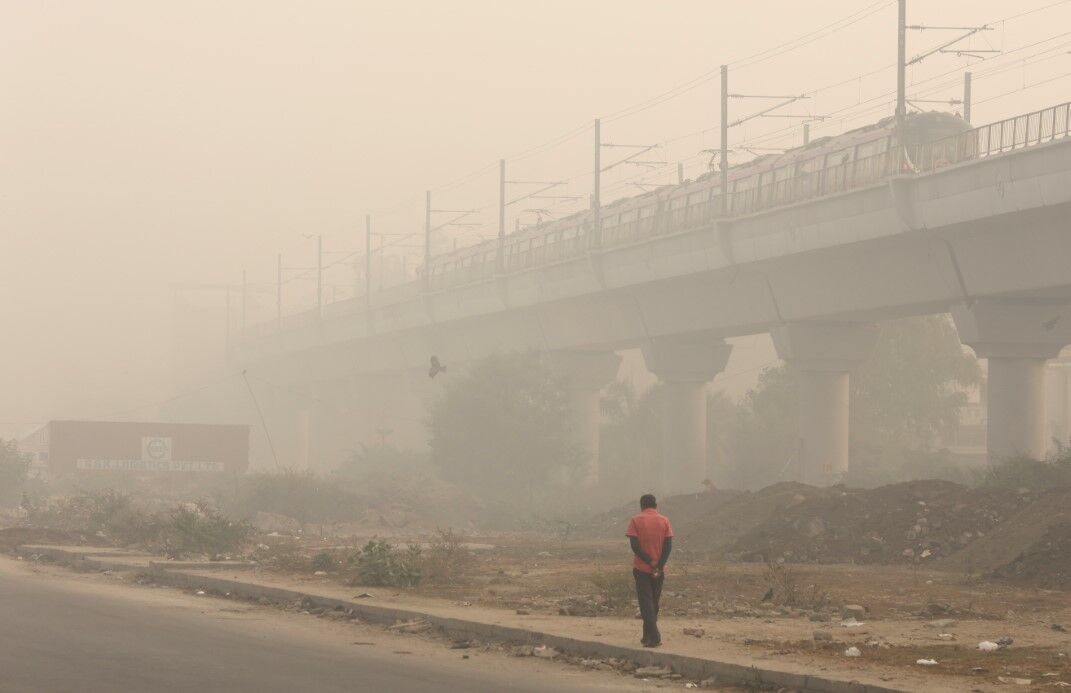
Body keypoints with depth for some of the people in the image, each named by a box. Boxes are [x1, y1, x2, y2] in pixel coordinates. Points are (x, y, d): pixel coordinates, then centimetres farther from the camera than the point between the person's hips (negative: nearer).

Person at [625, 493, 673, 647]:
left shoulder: (636, 521, -3)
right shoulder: (664, 521, 1)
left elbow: (634, 544, -12)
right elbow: (668, 545, -6)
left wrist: (650, 562, -12)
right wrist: (659, 566, -9)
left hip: (641, 568, -2)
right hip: (659, 570, 3)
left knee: (646, 603, -4)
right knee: (654, 602, 15)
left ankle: (653, 637, -17)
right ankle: (648, 635, 23)